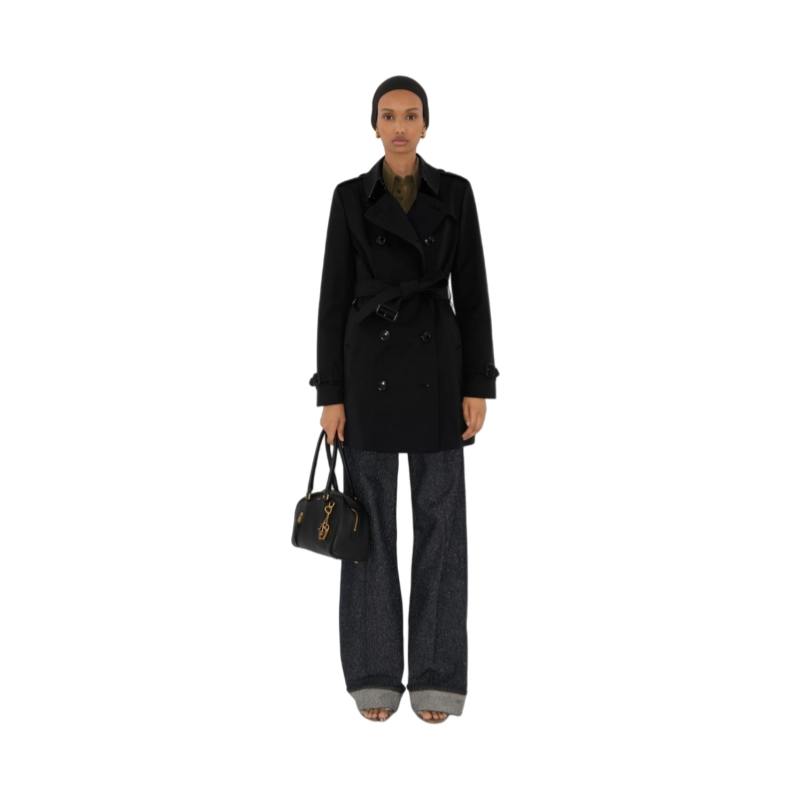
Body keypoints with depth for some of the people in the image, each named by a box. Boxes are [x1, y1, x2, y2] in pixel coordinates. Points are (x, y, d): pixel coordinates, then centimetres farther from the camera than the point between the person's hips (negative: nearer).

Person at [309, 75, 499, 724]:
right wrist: (331, 392, -3)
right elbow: (334, 298, 2)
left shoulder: (455, 194, 5)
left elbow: (472, 293, 3)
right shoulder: (351, 198, 3)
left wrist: (479, 386, -3)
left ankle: (437, 677, 12)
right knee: (371, 520, 3)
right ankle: (375, 674, 14)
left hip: (437, 364, 0)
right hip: (370, 365, 0)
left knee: (440, 518, 2)